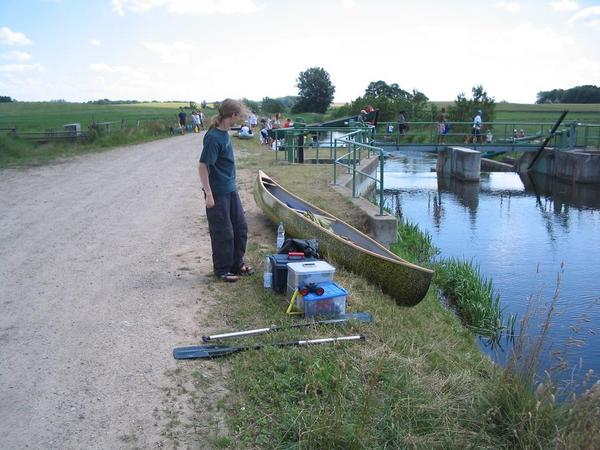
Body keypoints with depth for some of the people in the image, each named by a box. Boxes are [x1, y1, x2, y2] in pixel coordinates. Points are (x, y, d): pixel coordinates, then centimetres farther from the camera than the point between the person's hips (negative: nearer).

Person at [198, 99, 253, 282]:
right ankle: (222, 269, 18)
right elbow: (203, 166, -21)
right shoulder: (214, 138, -21)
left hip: (231, 189, 9)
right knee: (223, 233, 2)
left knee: (240, 227, 15)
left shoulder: (224, 133, 6)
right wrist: (209, 194, -21)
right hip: (218, 193, -9)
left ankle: (237, 264, 30)